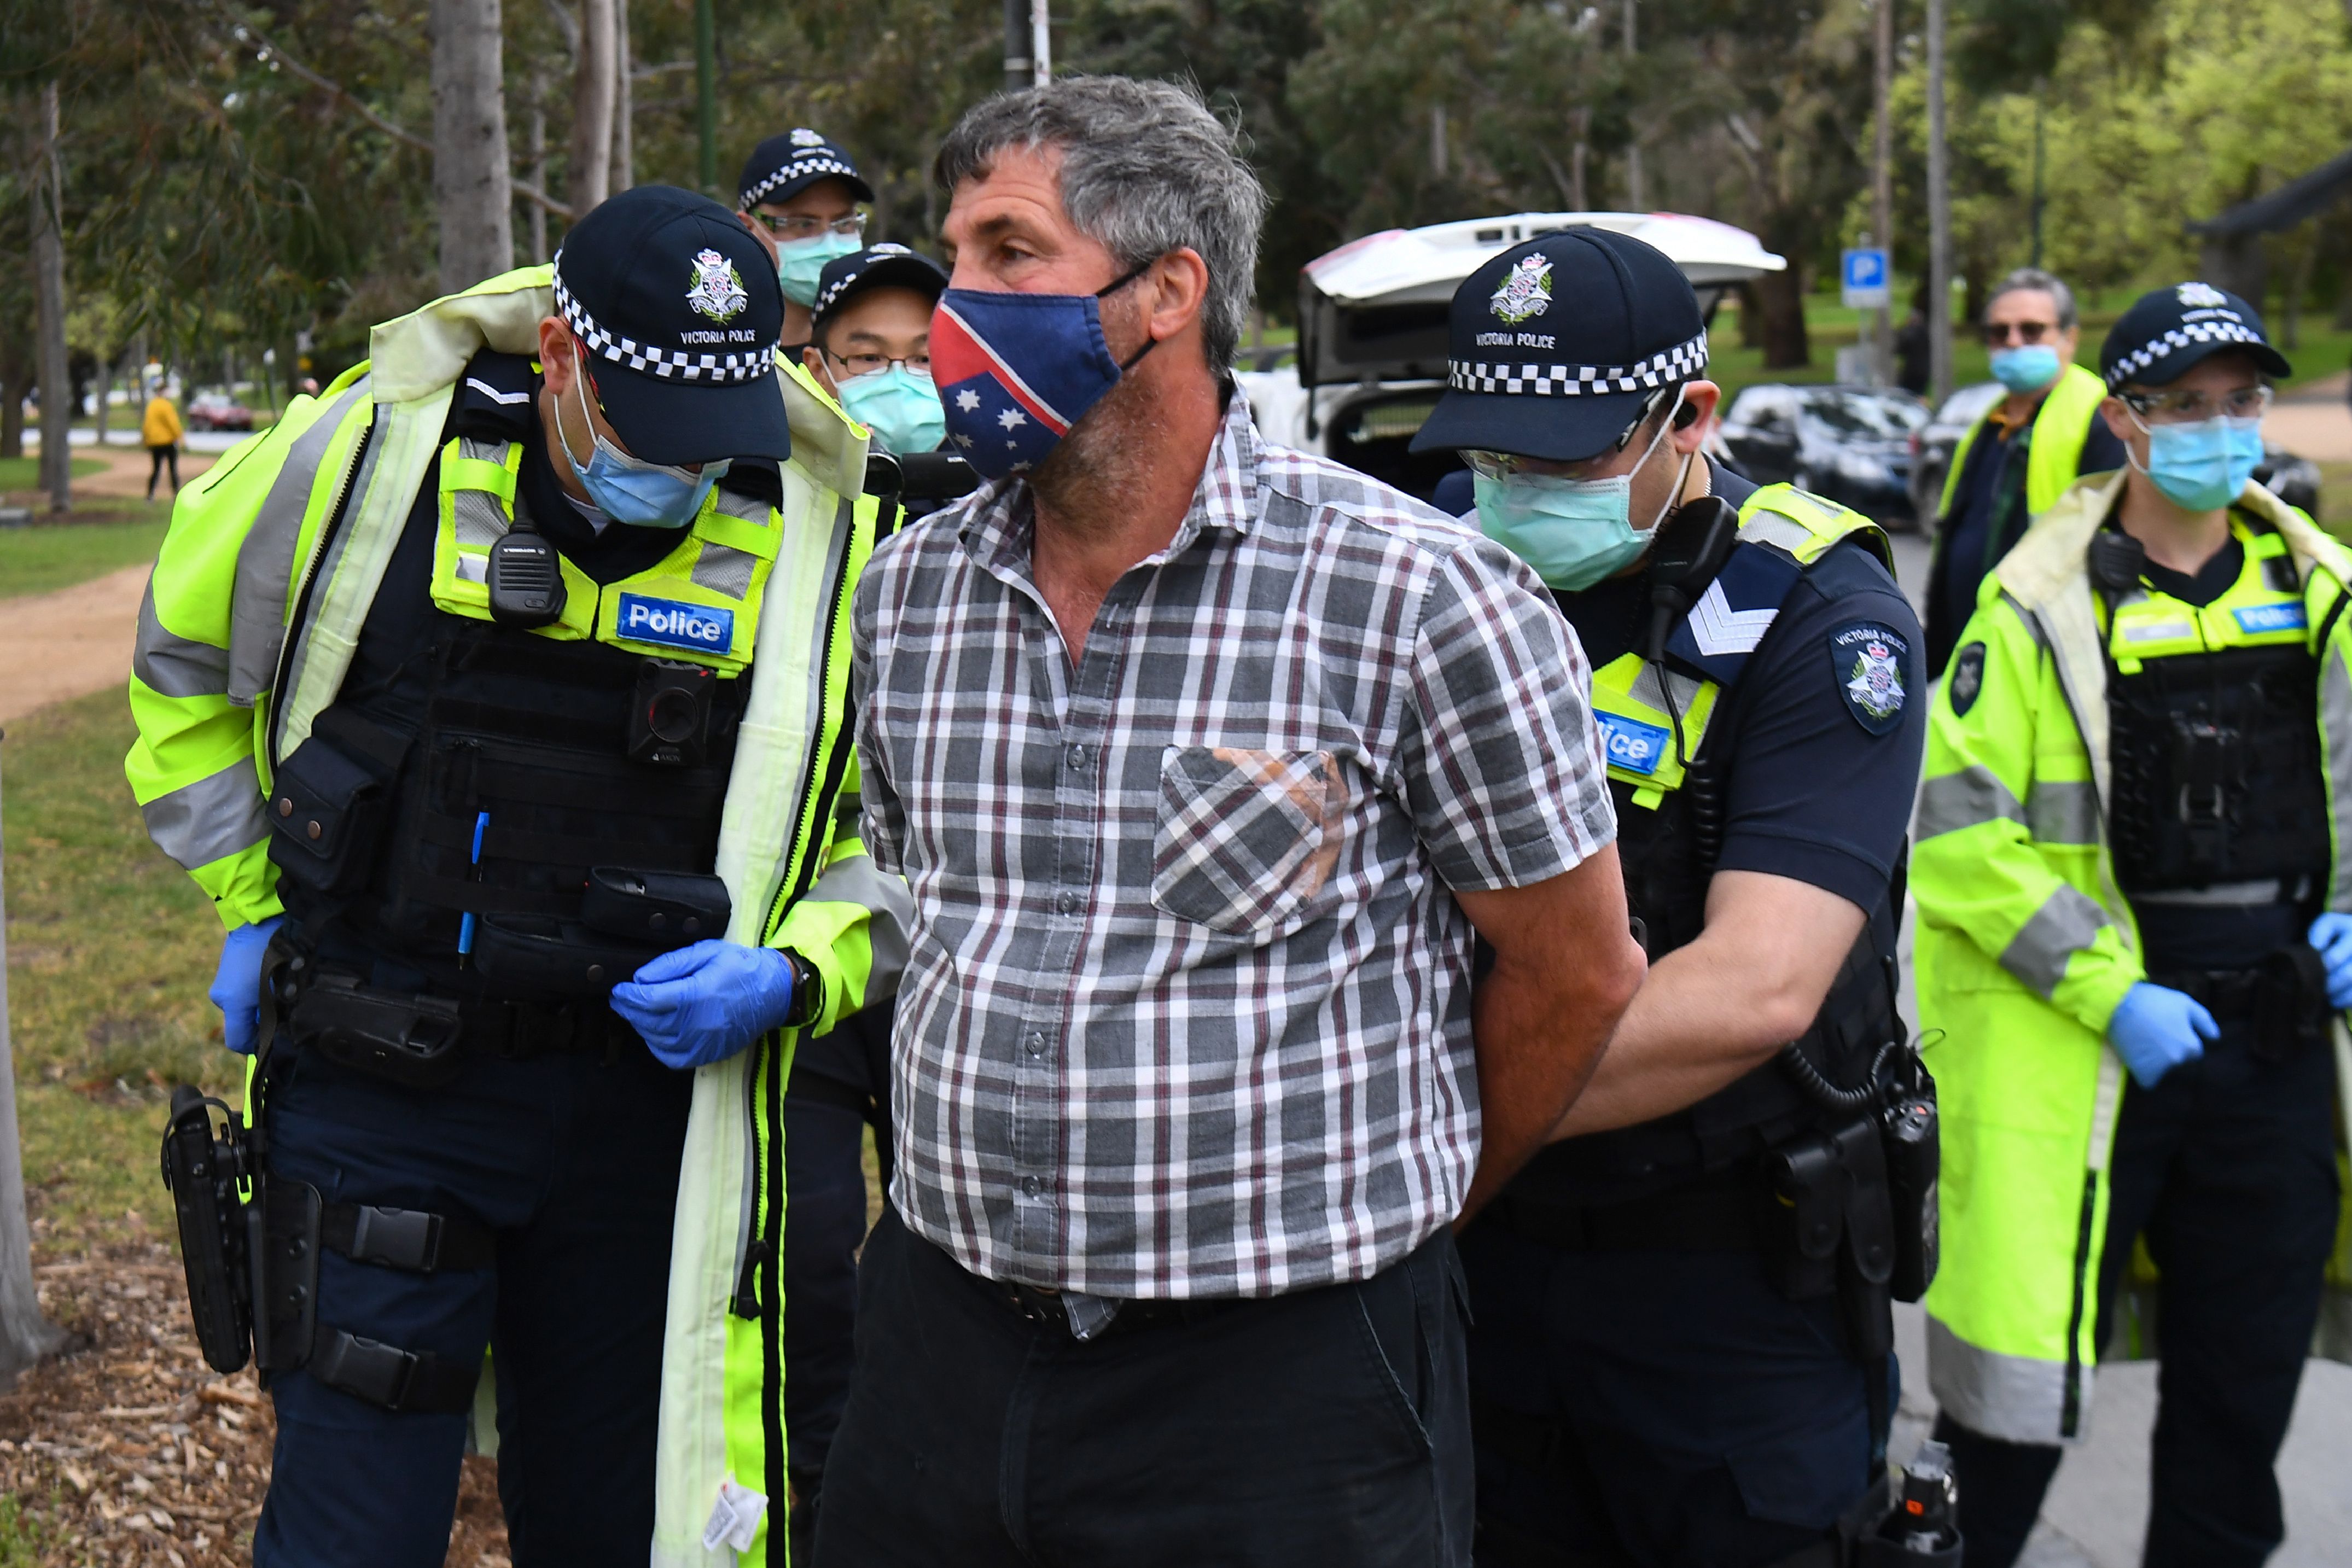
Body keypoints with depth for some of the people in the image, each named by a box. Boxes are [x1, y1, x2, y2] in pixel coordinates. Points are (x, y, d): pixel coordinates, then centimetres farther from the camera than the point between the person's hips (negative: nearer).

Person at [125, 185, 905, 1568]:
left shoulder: (821, 543, -6)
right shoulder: (364, 454, -8)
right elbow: (185, 660, 12)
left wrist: (795, 972, -14)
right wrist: (253, 907, 8)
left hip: (650, 1111, 2)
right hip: (378, 1090, -1)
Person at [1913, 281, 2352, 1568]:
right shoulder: (2043, 606, -8)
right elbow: (1957, 837, -13)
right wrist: (2112, 992, -17)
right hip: (2078, 1046, -5)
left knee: (2247, 1367, 15)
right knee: (2023, 1366, -2)